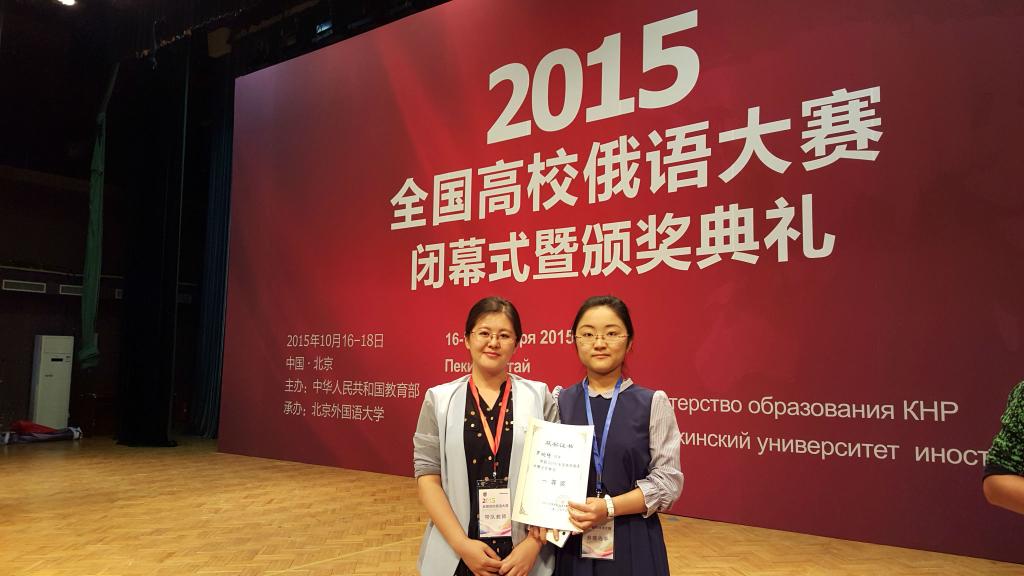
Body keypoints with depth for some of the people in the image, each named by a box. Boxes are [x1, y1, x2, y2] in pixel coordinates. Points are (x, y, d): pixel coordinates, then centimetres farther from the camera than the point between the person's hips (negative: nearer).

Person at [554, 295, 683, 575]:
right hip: (572, 544, 2)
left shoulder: (653, 403, -2)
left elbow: (668, 481, -6)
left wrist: (609, 507, -17)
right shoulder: (559, 403, 3)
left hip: (633, 544, -1)